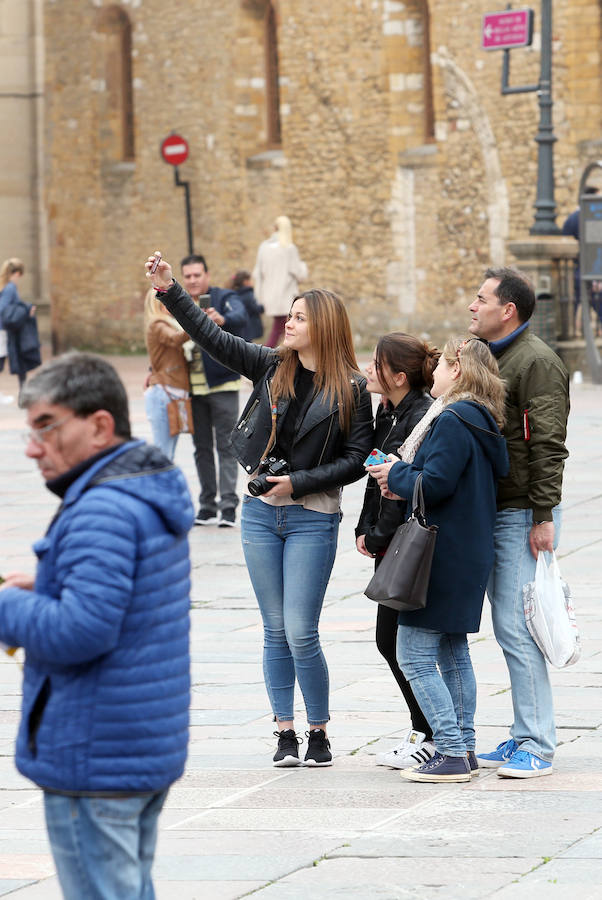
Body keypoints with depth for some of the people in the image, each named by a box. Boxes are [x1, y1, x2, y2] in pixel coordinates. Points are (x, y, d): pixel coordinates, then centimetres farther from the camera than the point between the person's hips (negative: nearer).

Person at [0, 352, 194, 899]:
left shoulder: (103, 511, -21)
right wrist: (44, 588, 10)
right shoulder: (159, 494, 10)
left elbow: (80, 631, -28)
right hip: (153, 748, 10)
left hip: (96, 759, -10)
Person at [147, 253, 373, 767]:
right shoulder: (272, 368, 6)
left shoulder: (351, 390, -6)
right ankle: (286, 732, 15)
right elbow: (214, 338, 6)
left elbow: (355, 459, -7)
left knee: (301, 632, -7)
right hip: (260, 513, 4)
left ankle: (319, 733, 8)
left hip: (312, 519, -4)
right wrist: (169, 292, -1)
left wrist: (298, 483, -13)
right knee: (276, 632, 7)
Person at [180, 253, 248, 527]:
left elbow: (241, 317, -26)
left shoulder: (224, 299, -4)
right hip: (192, 388, 5)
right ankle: (207, 506, 12)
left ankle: (228, 505, -10)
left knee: (225, 446, -7)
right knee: (202, 448, 8)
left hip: (222, 384, -5)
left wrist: (222, 320, -48)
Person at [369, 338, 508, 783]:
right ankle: (463, 747, 20)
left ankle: (451, 753, -10)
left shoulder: (452, 422, -17)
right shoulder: (482, 423, 13)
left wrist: (395, 474, -5)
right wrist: (404, 485, 7)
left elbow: (434, 484, -23)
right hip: (470, 556, 10)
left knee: (415, 656, -7)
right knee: (453, 652, 17)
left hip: (443, 557, -10)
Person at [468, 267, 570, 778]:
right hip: (492, 513, 10)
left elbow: (548, 446, -18)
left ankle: (537, 747, -9)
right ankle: (524, 737, 17)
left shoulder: (537, 361, -13)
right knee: (508, 629, 11)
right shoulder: (489, 357, 17)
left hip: (524, 516, -10)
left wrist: (543, 516, -22)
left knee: (517, 628, -11)